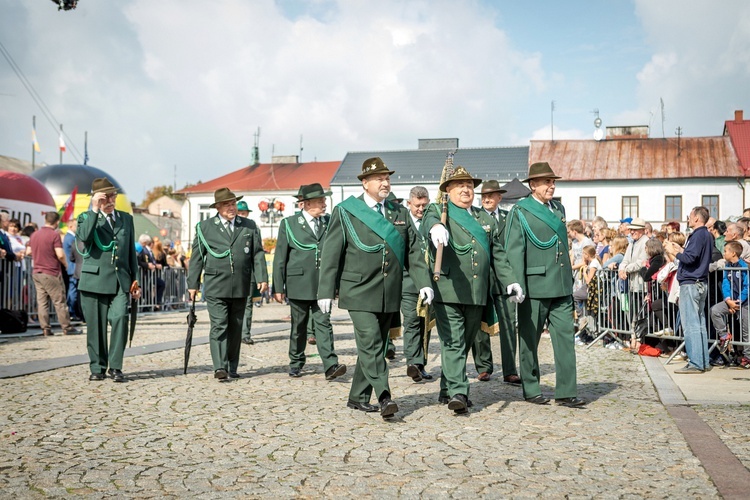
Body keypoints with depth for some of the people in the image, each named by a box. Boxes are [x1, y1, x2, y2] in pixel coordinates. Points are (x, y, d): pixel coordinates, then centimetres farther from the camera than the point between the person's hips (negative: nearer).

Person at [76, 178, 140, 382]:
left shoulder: (126, 218, 15)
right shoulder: (86, 217, 6)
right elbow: (84, 237, -18)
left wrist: (135, 281, 12)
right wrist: (94, 210, -16)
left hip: (120, 281, 1)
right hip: (94, 280, -1)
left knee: (120, 319, -15)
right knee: (96, 326, 4)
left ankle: (115, 367, -6)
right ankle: (97, 367, 17)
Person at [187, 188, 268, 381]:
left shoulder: (249, 226, 10)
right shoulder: (205, 227, 5)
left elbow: (258, 254, 8)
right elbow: (196, 257, 6)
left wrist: (262, 278, -3)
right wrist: (193, 284, 3)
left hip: (241, 287, 3)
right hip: (216, 287, -2)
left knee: (236, 328, 8)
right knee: (219, 326, -11)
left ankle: (232, 368, 17)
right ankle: (220, 368, -12)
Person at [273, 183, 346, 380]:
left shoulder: (329, 222, 9)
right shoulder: (289, 224, 2)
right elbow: (280, 258, 2)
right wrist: (278, 287, -3)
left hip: (322, 285, 1)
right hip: (298, 284, -1)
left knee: (323, 323, -7)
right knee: (298, 326, 9)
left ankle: (331, 366, -13)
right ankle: (296, 363, 25)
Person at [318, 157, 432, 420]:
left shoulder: (400, 213, 13)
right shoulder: (345, 212, 1)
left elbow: (413, 251, 11)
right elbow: (330, 254, -1)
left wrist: (423, 282, -1)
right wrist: (326, 291, -6)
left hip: (390, 295, 5)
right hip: (360, 292, -5)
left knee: (377, 346, 9)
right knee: (370, 344, -14)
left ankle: (358, 398, 21)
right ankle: (384, 397, -16)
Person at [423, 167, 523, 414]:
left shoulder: (486, 218, 20)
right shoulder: (438, 211, 5)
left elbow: (498, 255, 19)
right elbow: (428, 221, -21)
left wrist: (509, 282, 7)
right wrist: (435, 227, -45)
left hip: (478, 293, 5)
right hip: (448, 291, -5)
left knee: (465, 344, 11)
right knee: (453, 343, -9)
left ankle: (447, 389, 24)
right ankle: (457, 393, -10)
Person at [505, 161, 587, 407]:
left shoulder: (559, 208, 16)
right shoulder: (520, 211, -4)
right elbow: (514, 252, -9)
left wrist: (570, 278, 18)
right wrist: (518, 287, -16)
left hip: (561, 286, 6)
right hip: (534, 285, -5)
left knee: (566, 336, 1)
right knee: (529, 340, 6)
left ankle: (566, 392, 5)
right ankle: (531, 389, 18)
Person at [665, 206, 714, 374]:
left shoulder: (698, 235, -14)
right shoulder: (707, 235, 17)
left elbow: (689, 258, -22)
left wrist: (674, 252, -7)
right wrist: (680, 249, 17)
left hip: (690, 283, -10)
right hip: (701, 283, 10)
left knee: (691, 325, -8)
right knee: (700, 324, 13)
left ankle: (695, 363, -7)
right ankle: (703, 362, 17)